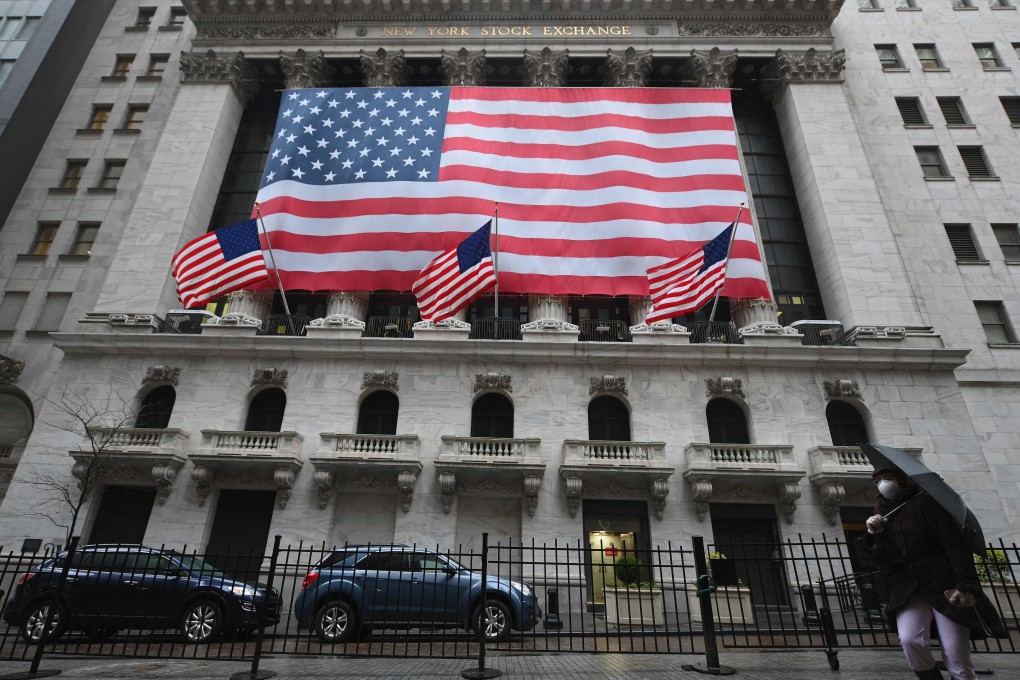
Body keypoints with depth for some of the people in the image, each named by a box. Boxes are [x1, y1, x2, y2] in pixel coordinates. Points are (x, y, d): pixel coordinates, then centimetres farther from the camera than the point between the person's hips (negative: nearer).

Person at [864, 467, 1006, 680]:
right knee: (910, 641, -21)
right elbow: (883, 559, 4)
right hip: (908, 591, 3)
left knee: (957, 660, -5)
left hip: (944, 586, -3)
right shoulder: (882, 511, 10)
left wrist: (967, 587, -22)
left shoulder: (924, 501, -4)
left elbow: (955, 544, -12)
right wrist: (874, 534, -15)